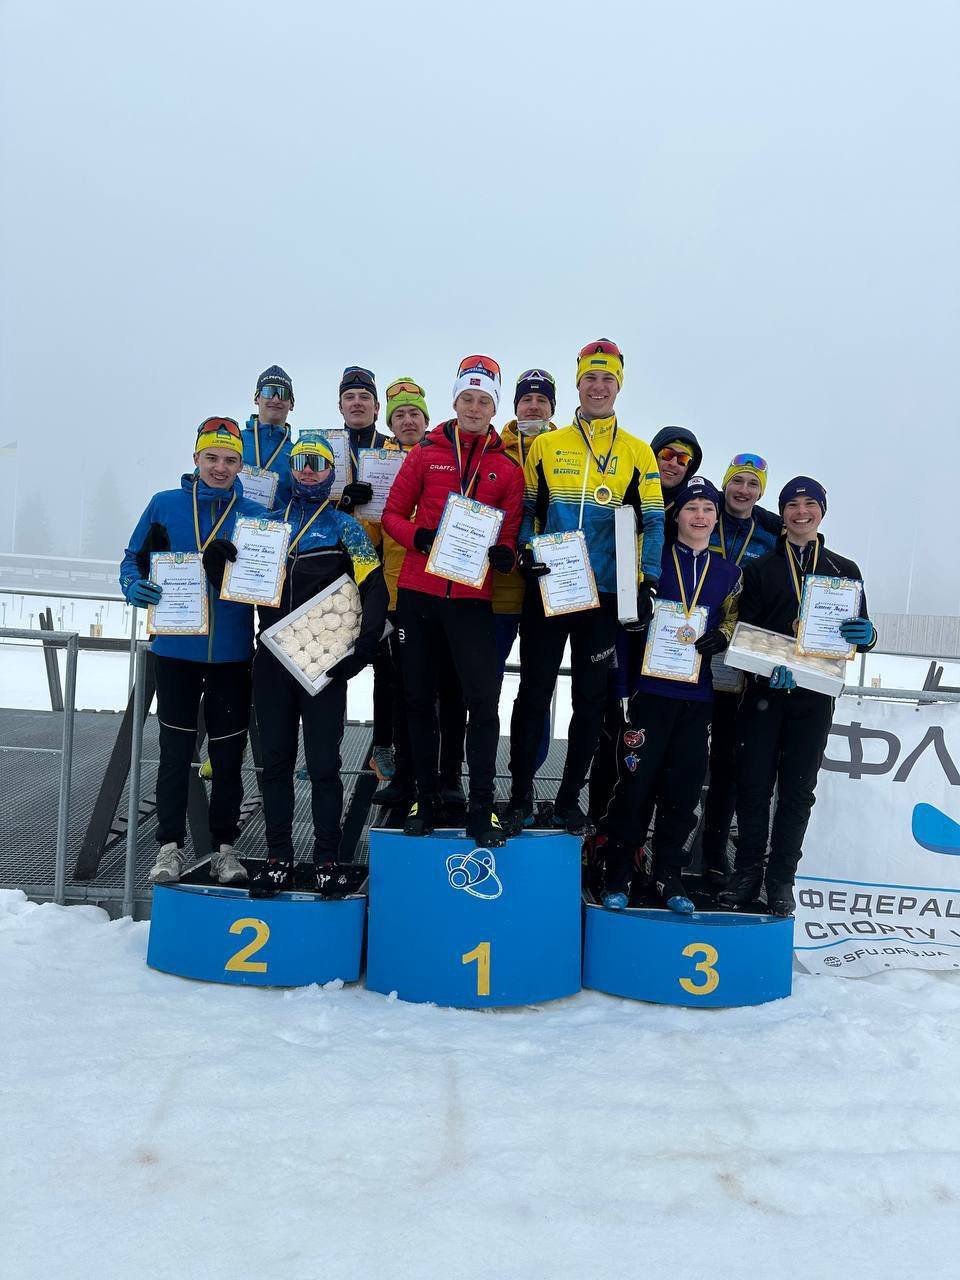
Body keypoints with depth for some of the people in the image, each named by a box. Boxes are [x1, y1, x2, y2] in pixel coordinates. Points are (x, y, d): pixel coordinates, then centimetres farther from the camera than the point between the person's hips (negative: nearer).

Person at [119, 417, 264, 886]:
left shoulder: (255, 515, 4)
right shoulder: (165, 505, 3)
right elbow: (134, 558, 6)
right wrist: (135, 586, -14)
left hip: (233, 654, 1)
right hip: (176, 650, 0)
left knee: (228, 755, 8)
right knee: (175, 751, 6)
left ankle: (224, 846, 22)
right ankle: (170, 845, 19)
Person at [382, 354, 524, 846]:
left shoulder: (507, 467, 6)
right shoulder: (426, 453, 6)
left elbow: (509, 529, 7)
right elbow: (393, 513, 6)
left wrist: (505, 553, -15)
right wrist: (418, 537, -14)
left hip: (471, 597, -1)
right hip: (418, 592, 1)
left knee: (483, 699, -8)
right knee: (419, 698, 9)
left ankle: (481, 807, 4)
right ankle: (424, 797, 23)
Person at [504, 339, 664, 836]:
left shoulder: (638, 453, 6)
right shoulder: (546, 445, 6)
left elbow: (653, 521, 4)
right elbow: (525, 509, 9)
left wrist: (647, 582, -7)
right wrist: (525, 551, -10)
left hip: (605, 596, 1)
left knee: (590, 700, 8)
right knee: (533, 694, 4)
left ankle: (569, 799, 22)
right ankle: (520, 796, 18)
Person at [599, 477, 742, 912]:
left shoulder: (729, 573, 13)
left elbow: (733, 619, 17)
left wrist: (720, 637, -3)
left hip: (697, 695, 3)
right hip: (651, 688, -3)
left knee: (684, 786, 7)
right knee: (637, 780, -4)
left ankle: (668, 875, 21)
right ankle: (617, 875, 10)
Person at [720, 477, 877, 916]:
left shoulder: (845, 570, 11)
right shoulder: (760, 568, 7)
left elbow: (860, 637, 11)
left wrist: (865, 635, -15)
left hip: (814, 698, 1)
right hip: (764, 692, -1)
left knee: (798, 790, 5)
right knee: (754, 786, 1)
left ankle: (781, 880, 15)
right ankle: (747, 872, 14)